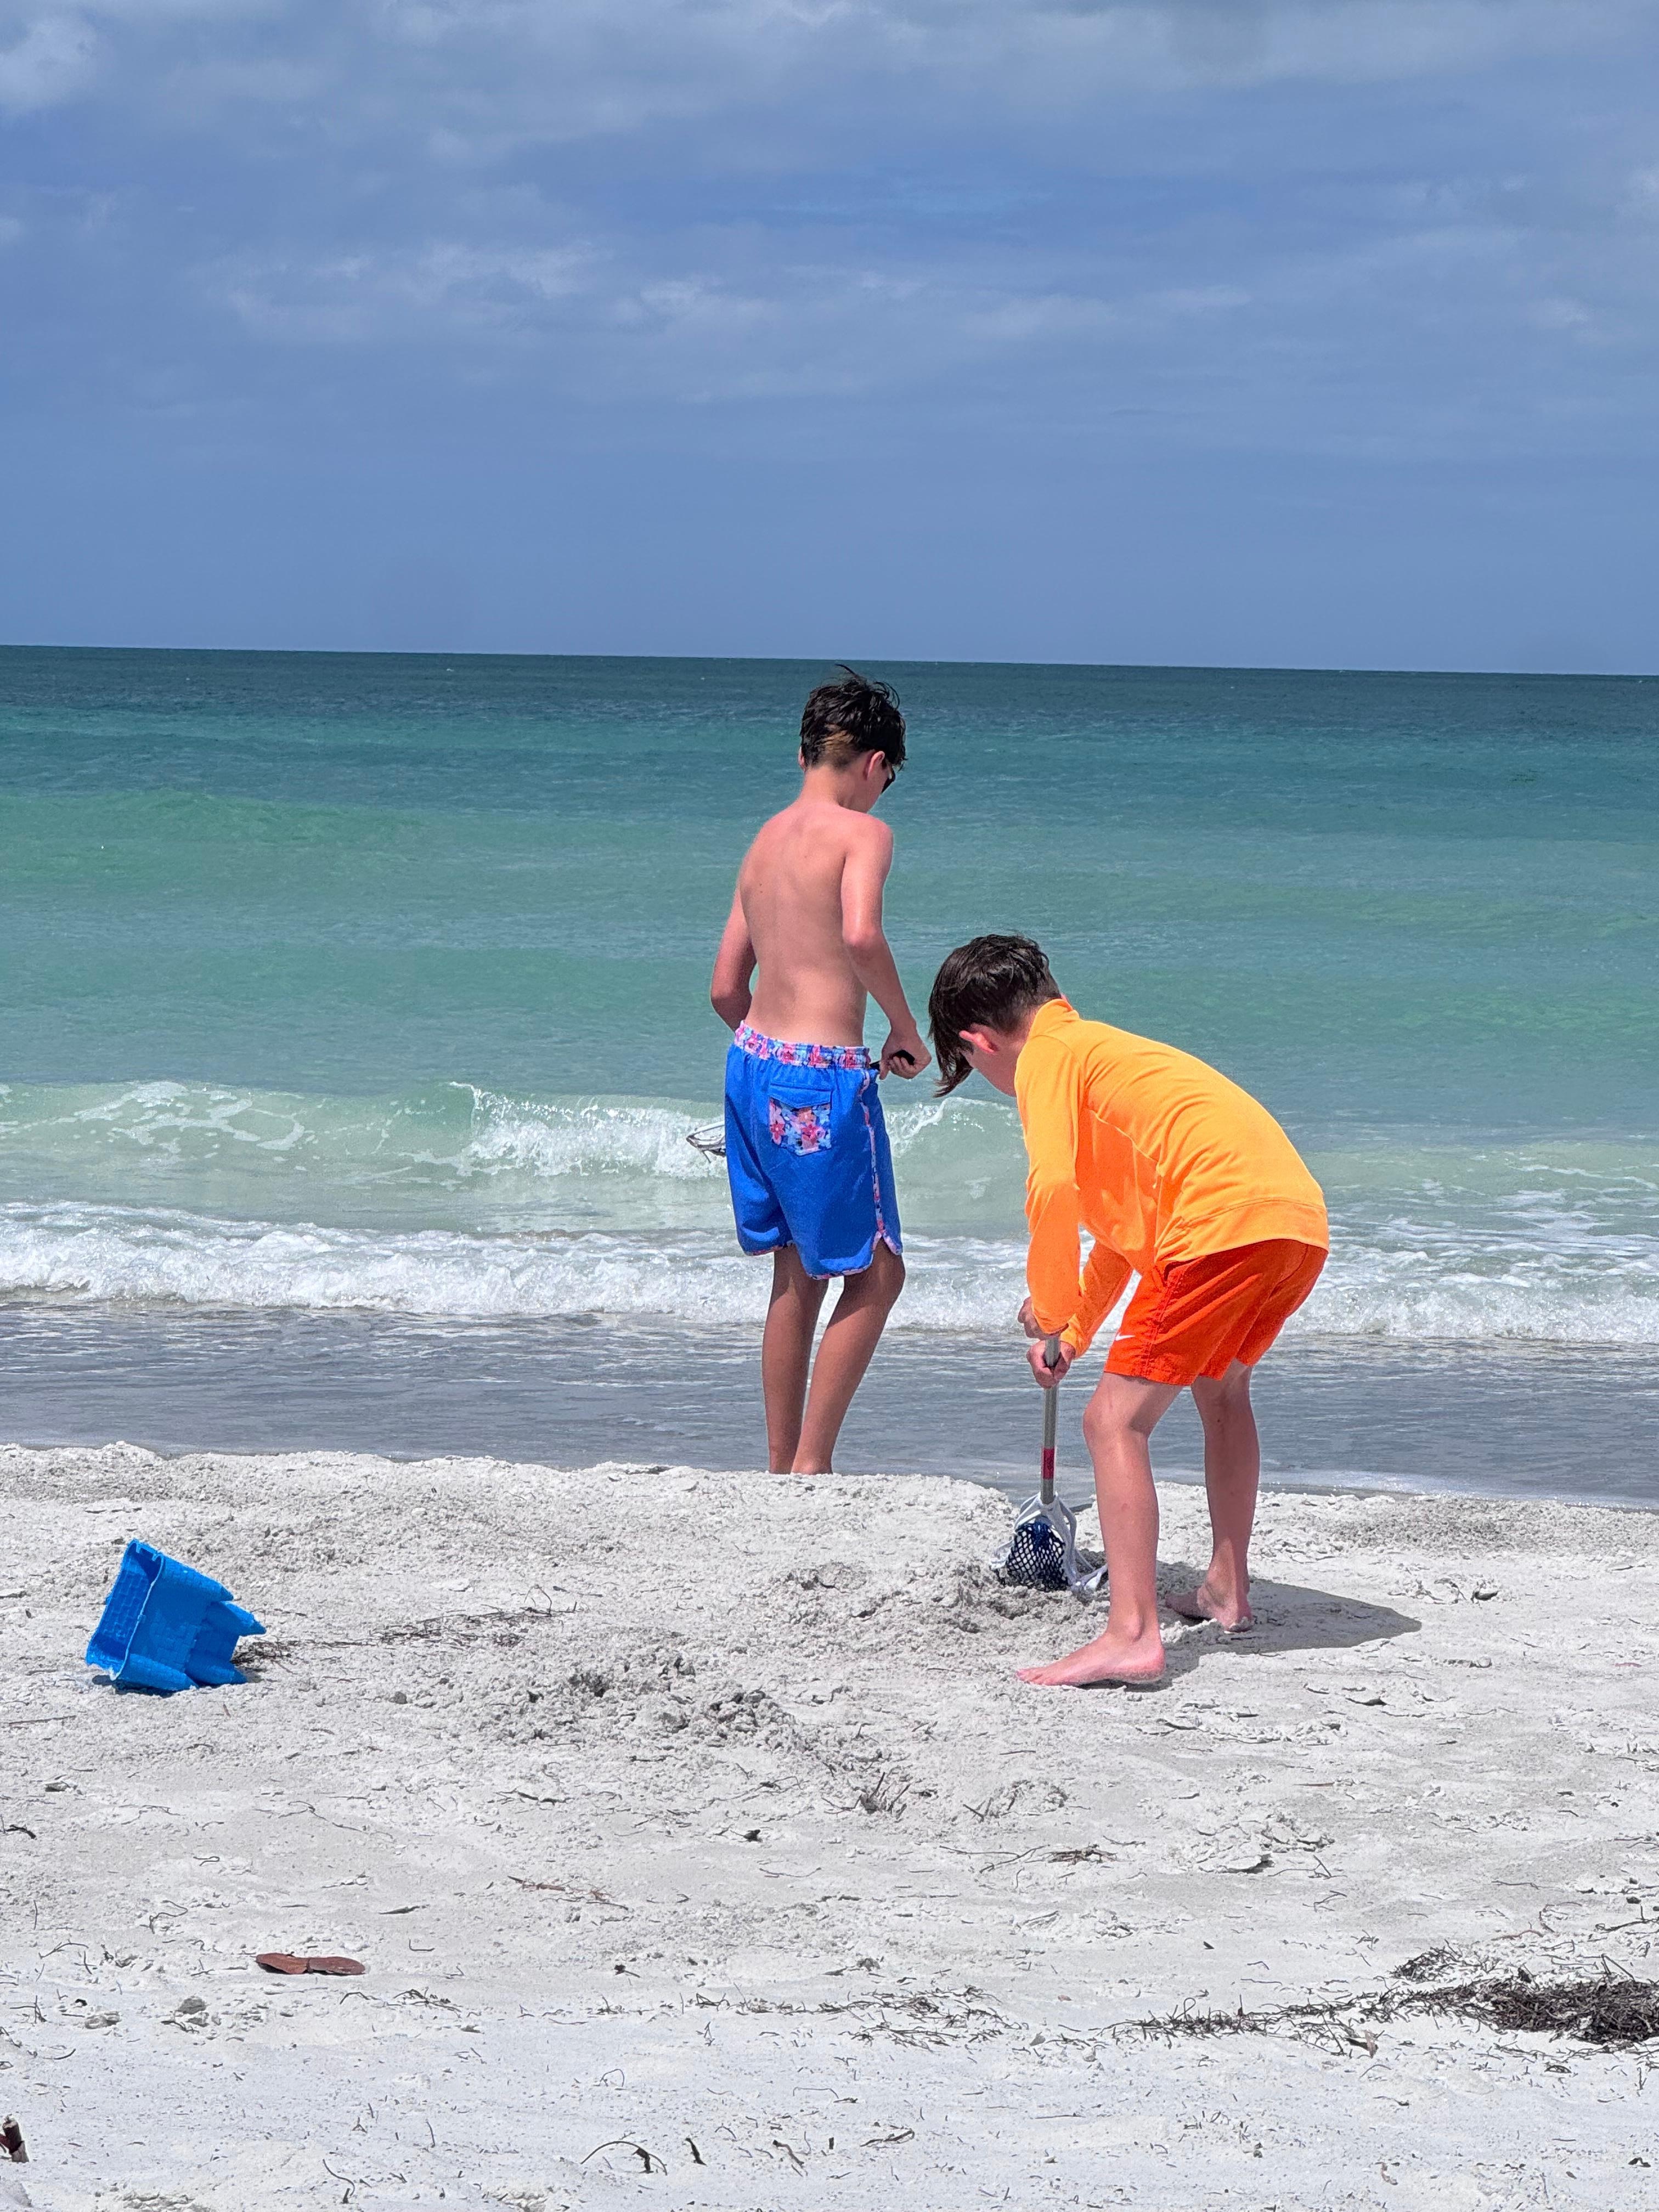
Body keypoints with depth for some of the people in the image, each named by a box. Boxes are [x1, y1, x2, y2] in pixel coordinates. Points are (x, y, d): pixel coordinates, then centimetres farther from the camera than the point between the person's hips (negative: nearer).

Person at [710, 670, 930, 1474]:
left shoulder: (764, 842, 14)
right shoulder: (863, 832, -7)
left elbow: (726, 988, 15)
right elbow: (861, 933, -27)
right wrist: (905, 1028, -14)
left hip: (752, 1062, 8)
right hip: (823, 1077, -8)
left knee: (797, 1276, 17)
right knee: (877, 1271, 4)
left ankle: (781, 1469, 20)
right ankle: (809, 1464, 0)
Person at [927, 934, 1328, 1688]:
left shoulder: (1046, 1057, 4)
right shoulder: (1102, 1046, 33)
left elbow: (1054, 1186, -13)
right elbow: (1126, 1211, 42)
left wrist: (1050, 1307, 1)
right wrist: (1076, 1329, 48)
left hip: (1228, 1222, -9)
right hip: (1302, 1216, 10)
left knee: (1116, 1420, -7)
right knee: (1221, 1388, 33)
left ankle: (1132, 1633, -18)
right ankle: (1227, 1588, 44)